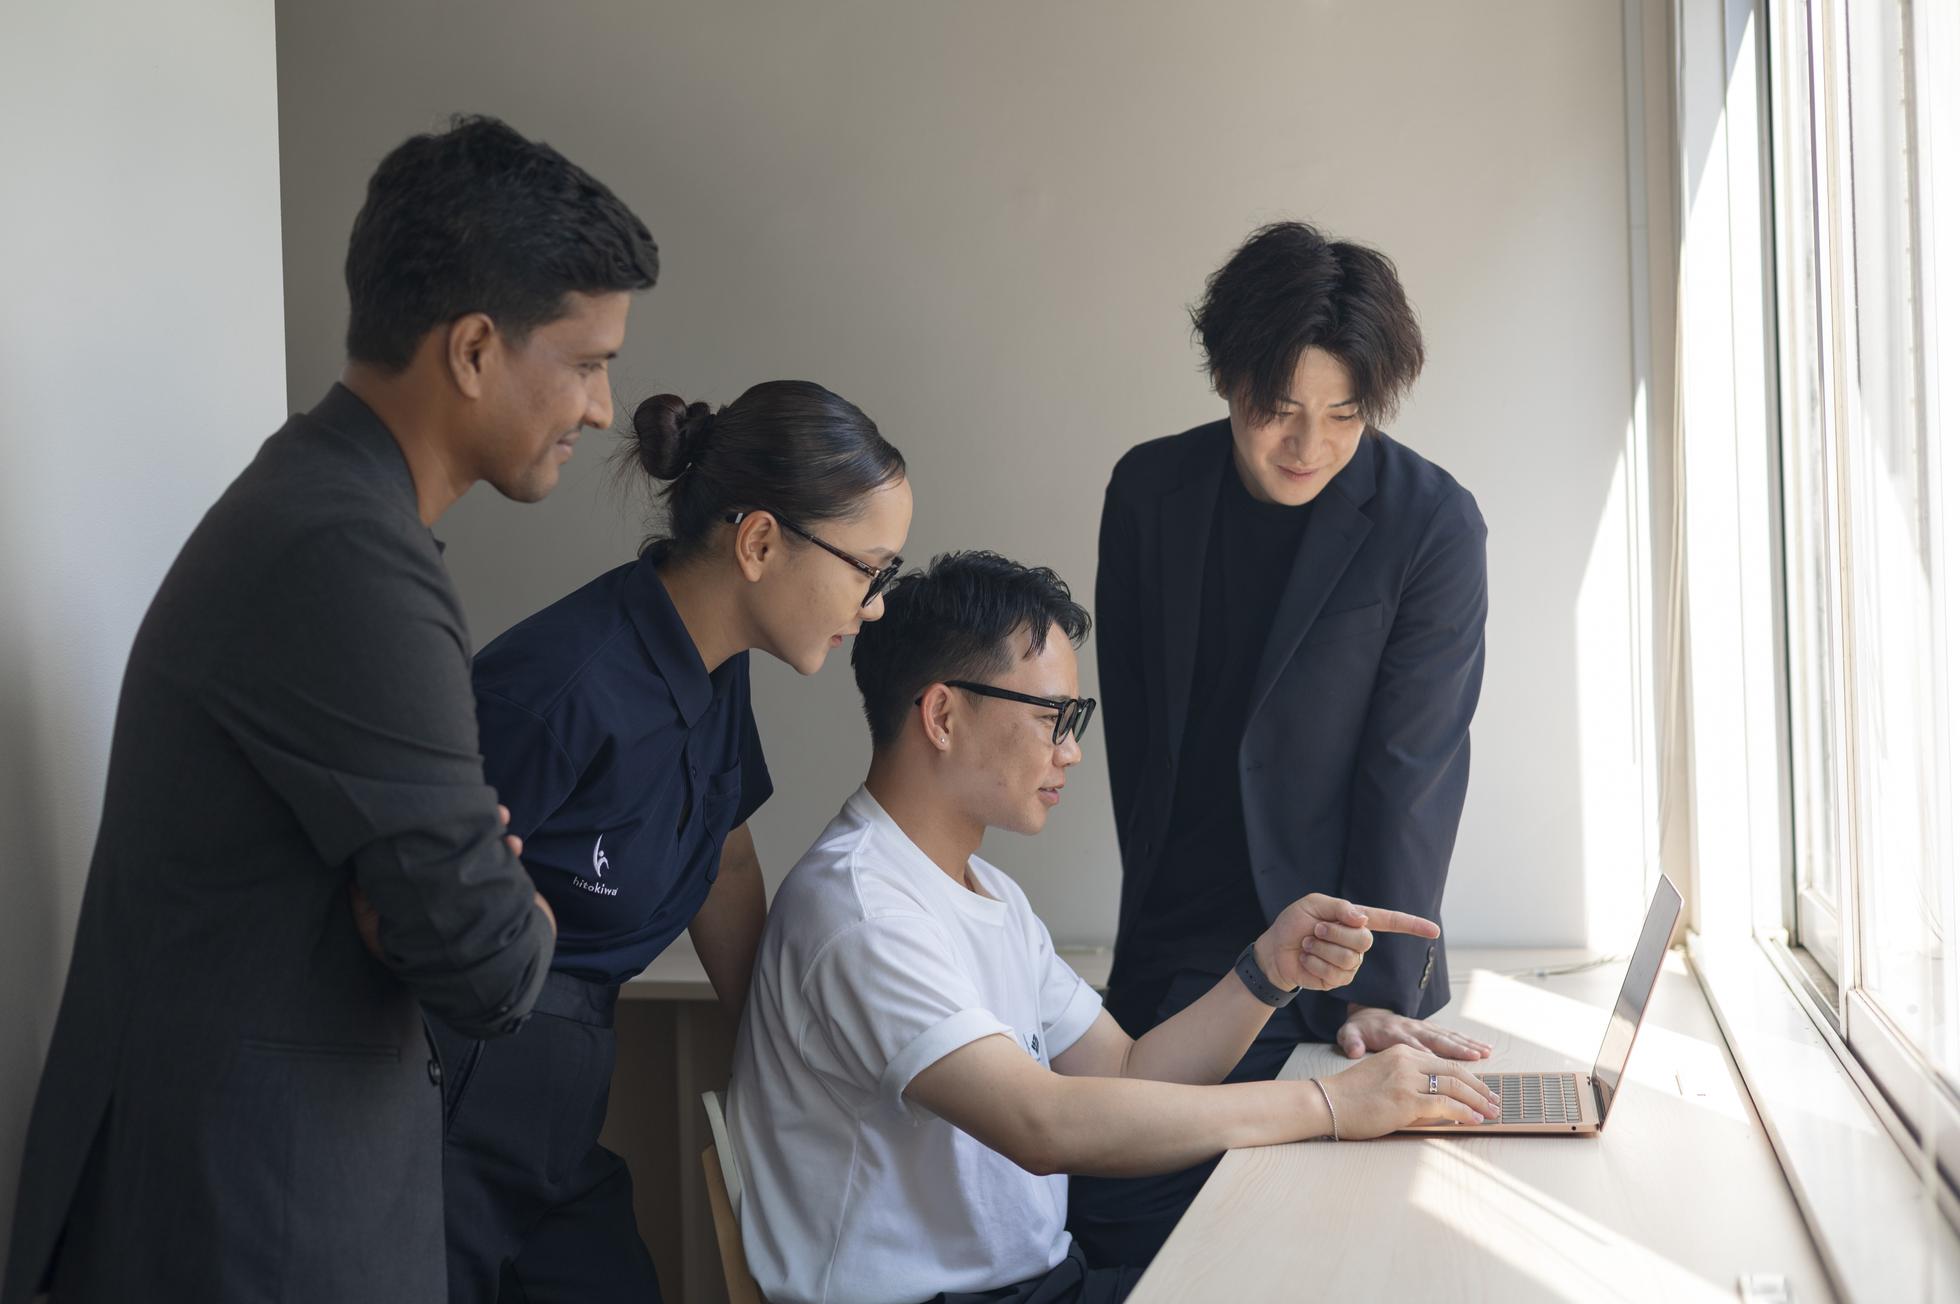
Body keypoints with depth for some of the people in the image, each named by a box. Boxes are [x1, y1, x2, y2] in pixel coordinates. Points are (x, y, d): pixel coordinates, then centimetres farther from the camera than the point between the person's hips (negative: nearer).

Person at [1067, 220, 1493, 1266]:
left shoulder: (1432, 525, -10)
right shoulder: (1149, 491, 2)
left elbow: (1411, 773, -11)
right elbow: (1134, 720, 8)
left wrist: (1377, 991, -15)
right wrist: (1161, 900, 8)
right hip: (1168, 961, 4)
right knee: (1117, 1240, 4)